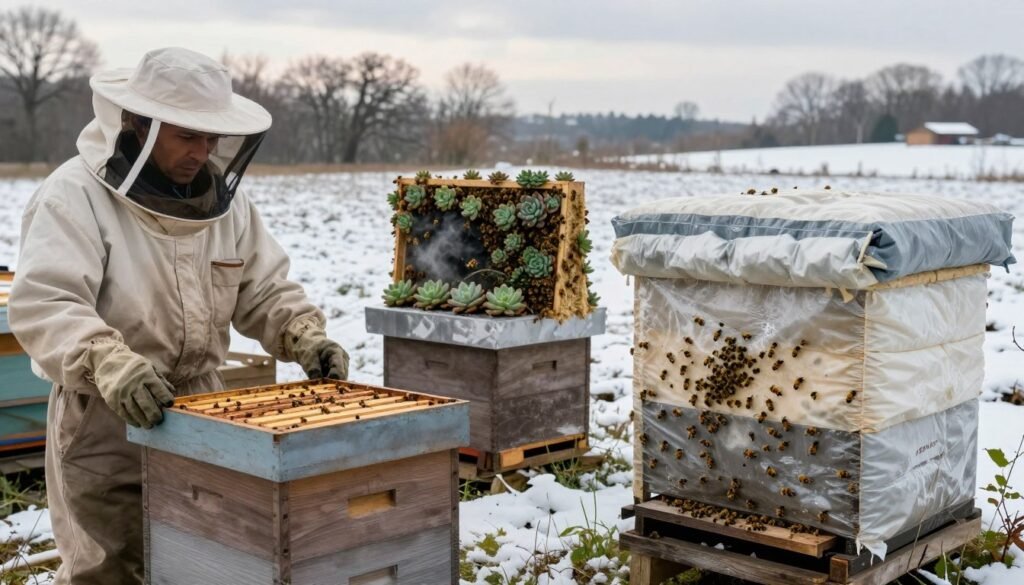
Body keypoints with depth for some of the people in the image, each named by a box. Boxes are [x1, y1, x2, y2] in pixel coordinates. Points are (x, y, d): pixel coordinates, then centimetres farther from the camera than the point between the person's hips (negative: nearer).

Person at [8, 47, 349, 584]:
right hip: (104, 421, -6)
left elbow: (264, 290, 13)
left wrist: (305, 336, -7)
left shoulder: (223, 198, 7)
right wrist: (110, 363, -41)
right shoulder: (75, 195, -13)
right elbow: (41, 304, -25)